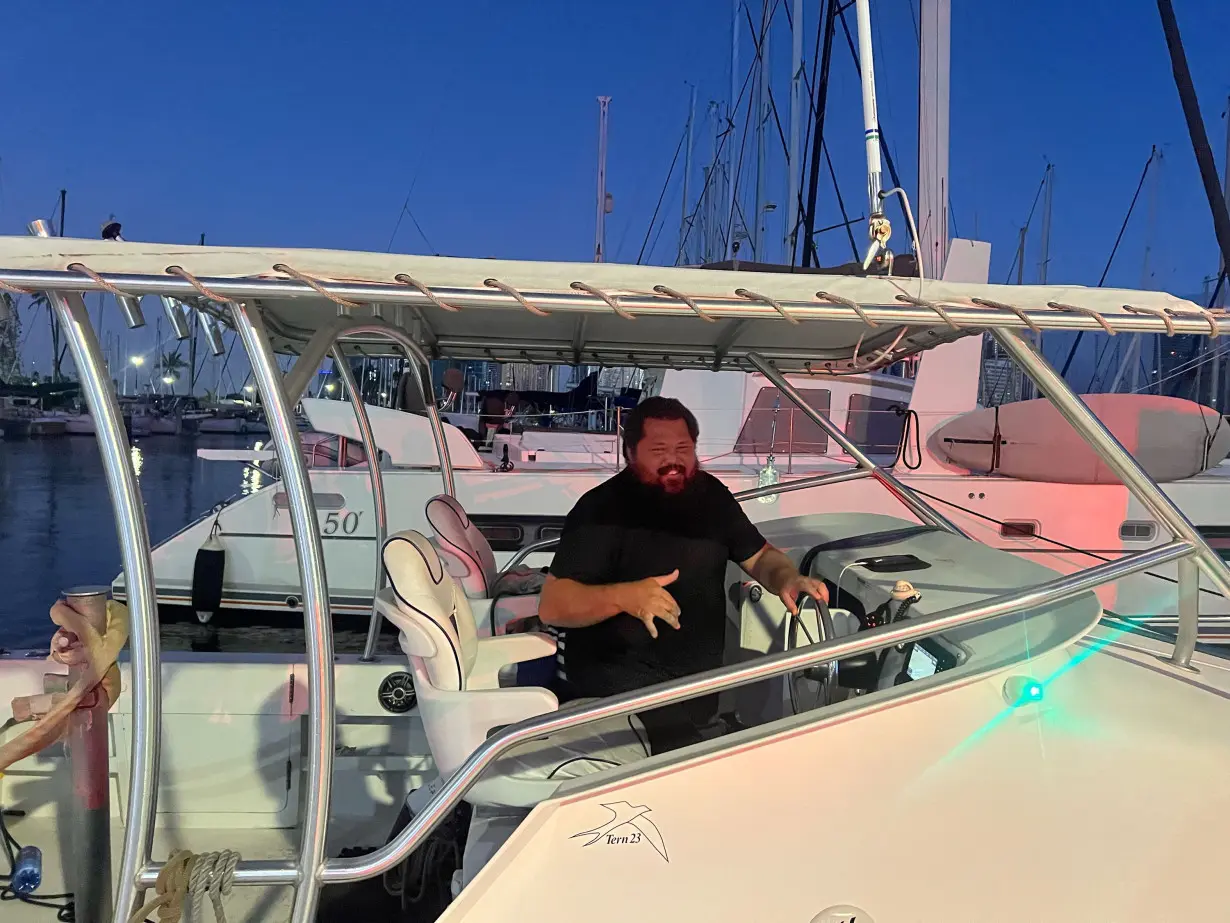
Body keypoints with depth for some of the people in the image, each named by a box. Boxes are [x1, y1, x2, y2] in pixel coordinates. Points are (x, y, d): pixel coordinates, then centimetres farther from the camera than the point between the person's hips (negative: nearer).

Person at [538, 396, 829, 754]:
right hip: (616, 684, -6)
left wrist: (789, 579, -8)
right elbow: (551, 606, -19)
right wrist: (624, 597, -35)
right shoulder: (601, 509, -13)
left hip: (700, 678, 6)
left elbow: (759, 555, 15)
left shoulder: (709, 494, 6)